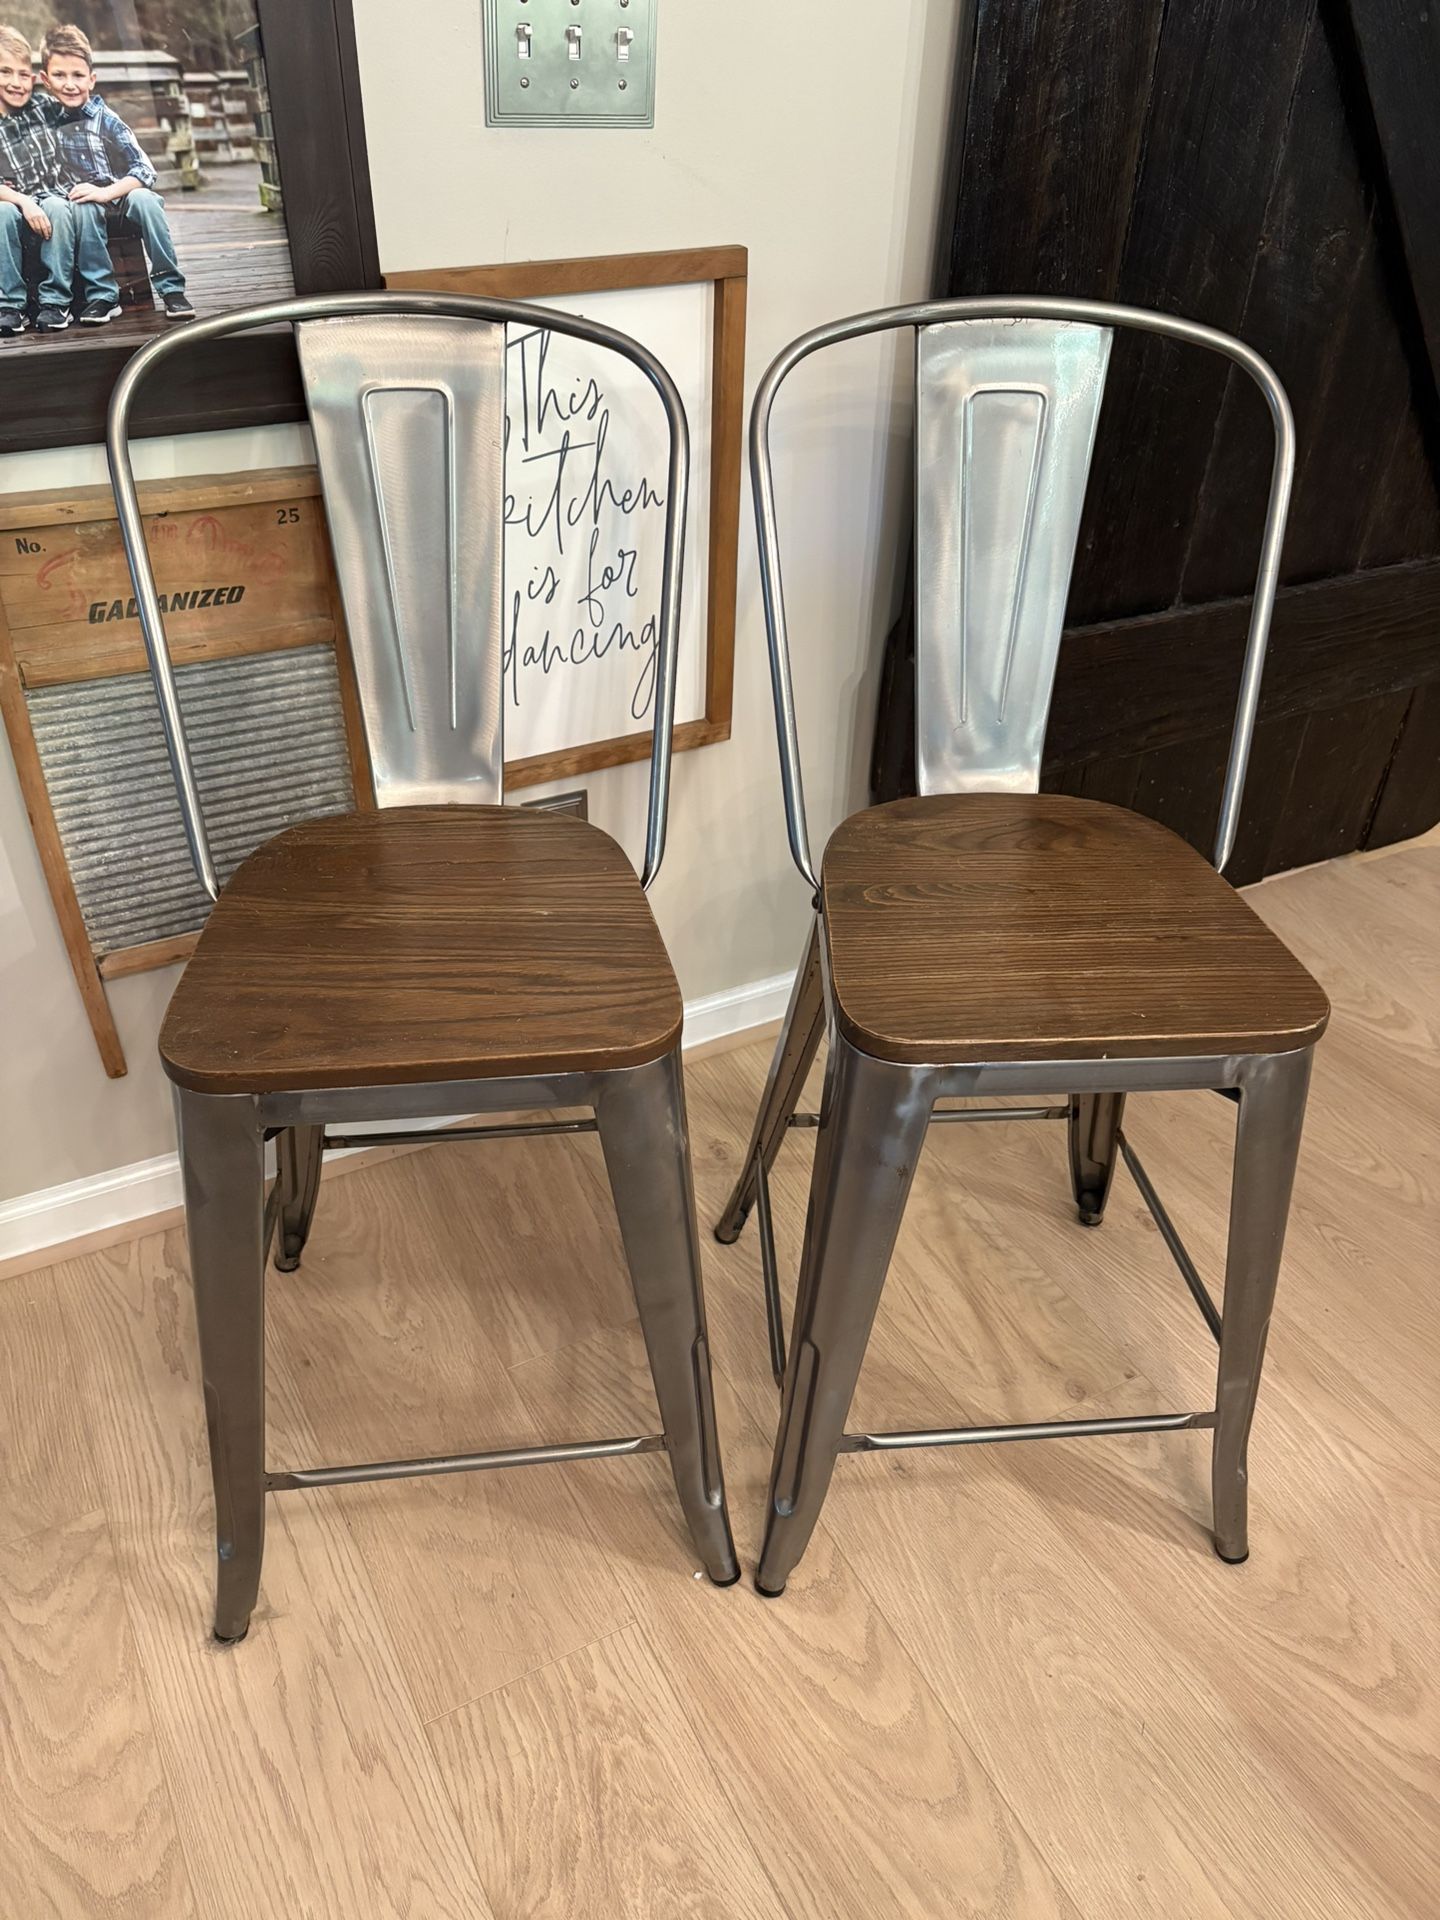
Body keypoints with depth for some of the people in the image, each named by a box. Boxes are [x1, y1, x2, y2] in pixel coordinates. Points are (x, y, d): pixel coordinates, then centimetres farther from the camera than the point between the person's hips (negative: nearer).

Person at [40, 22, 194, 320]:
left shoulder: (106, 120, -2)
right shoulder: (46, 120, 3)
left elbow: (145, 170, -10)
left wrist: (104, 192, -21)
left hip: (124, 203, -1)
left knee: (144, 198, -32)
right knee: (83, 210, -32)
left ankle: (171, 288, -28)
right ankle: (104, 294, -24)